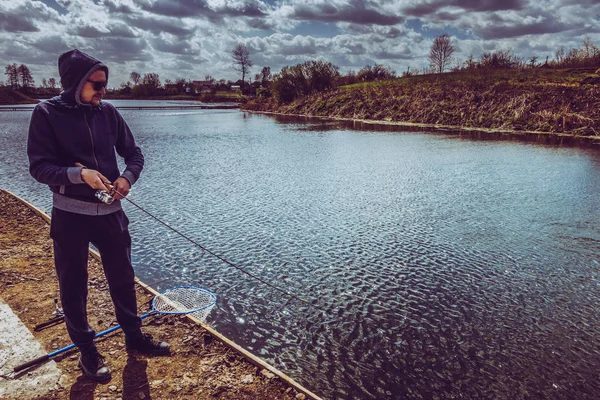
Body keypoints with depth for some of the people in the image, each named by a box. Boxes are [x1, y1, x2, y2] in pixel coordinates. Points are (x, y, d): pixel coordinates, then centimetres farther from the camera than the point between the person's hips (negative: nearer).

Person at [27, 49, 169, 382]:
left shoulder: (107, 112, 2)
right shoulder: (47, 113, -8)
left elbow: (134, 154, 7)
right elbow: (39, 167, -11)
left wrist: (127, 178, -13)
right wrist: (78, 174, -28)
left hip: (110, 212, 3)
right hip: (70, 215, -3)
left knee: (123, 278, 14)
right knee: (73, 286, 9)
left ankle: (134, 336, 33)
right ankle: (87, 351, 28)